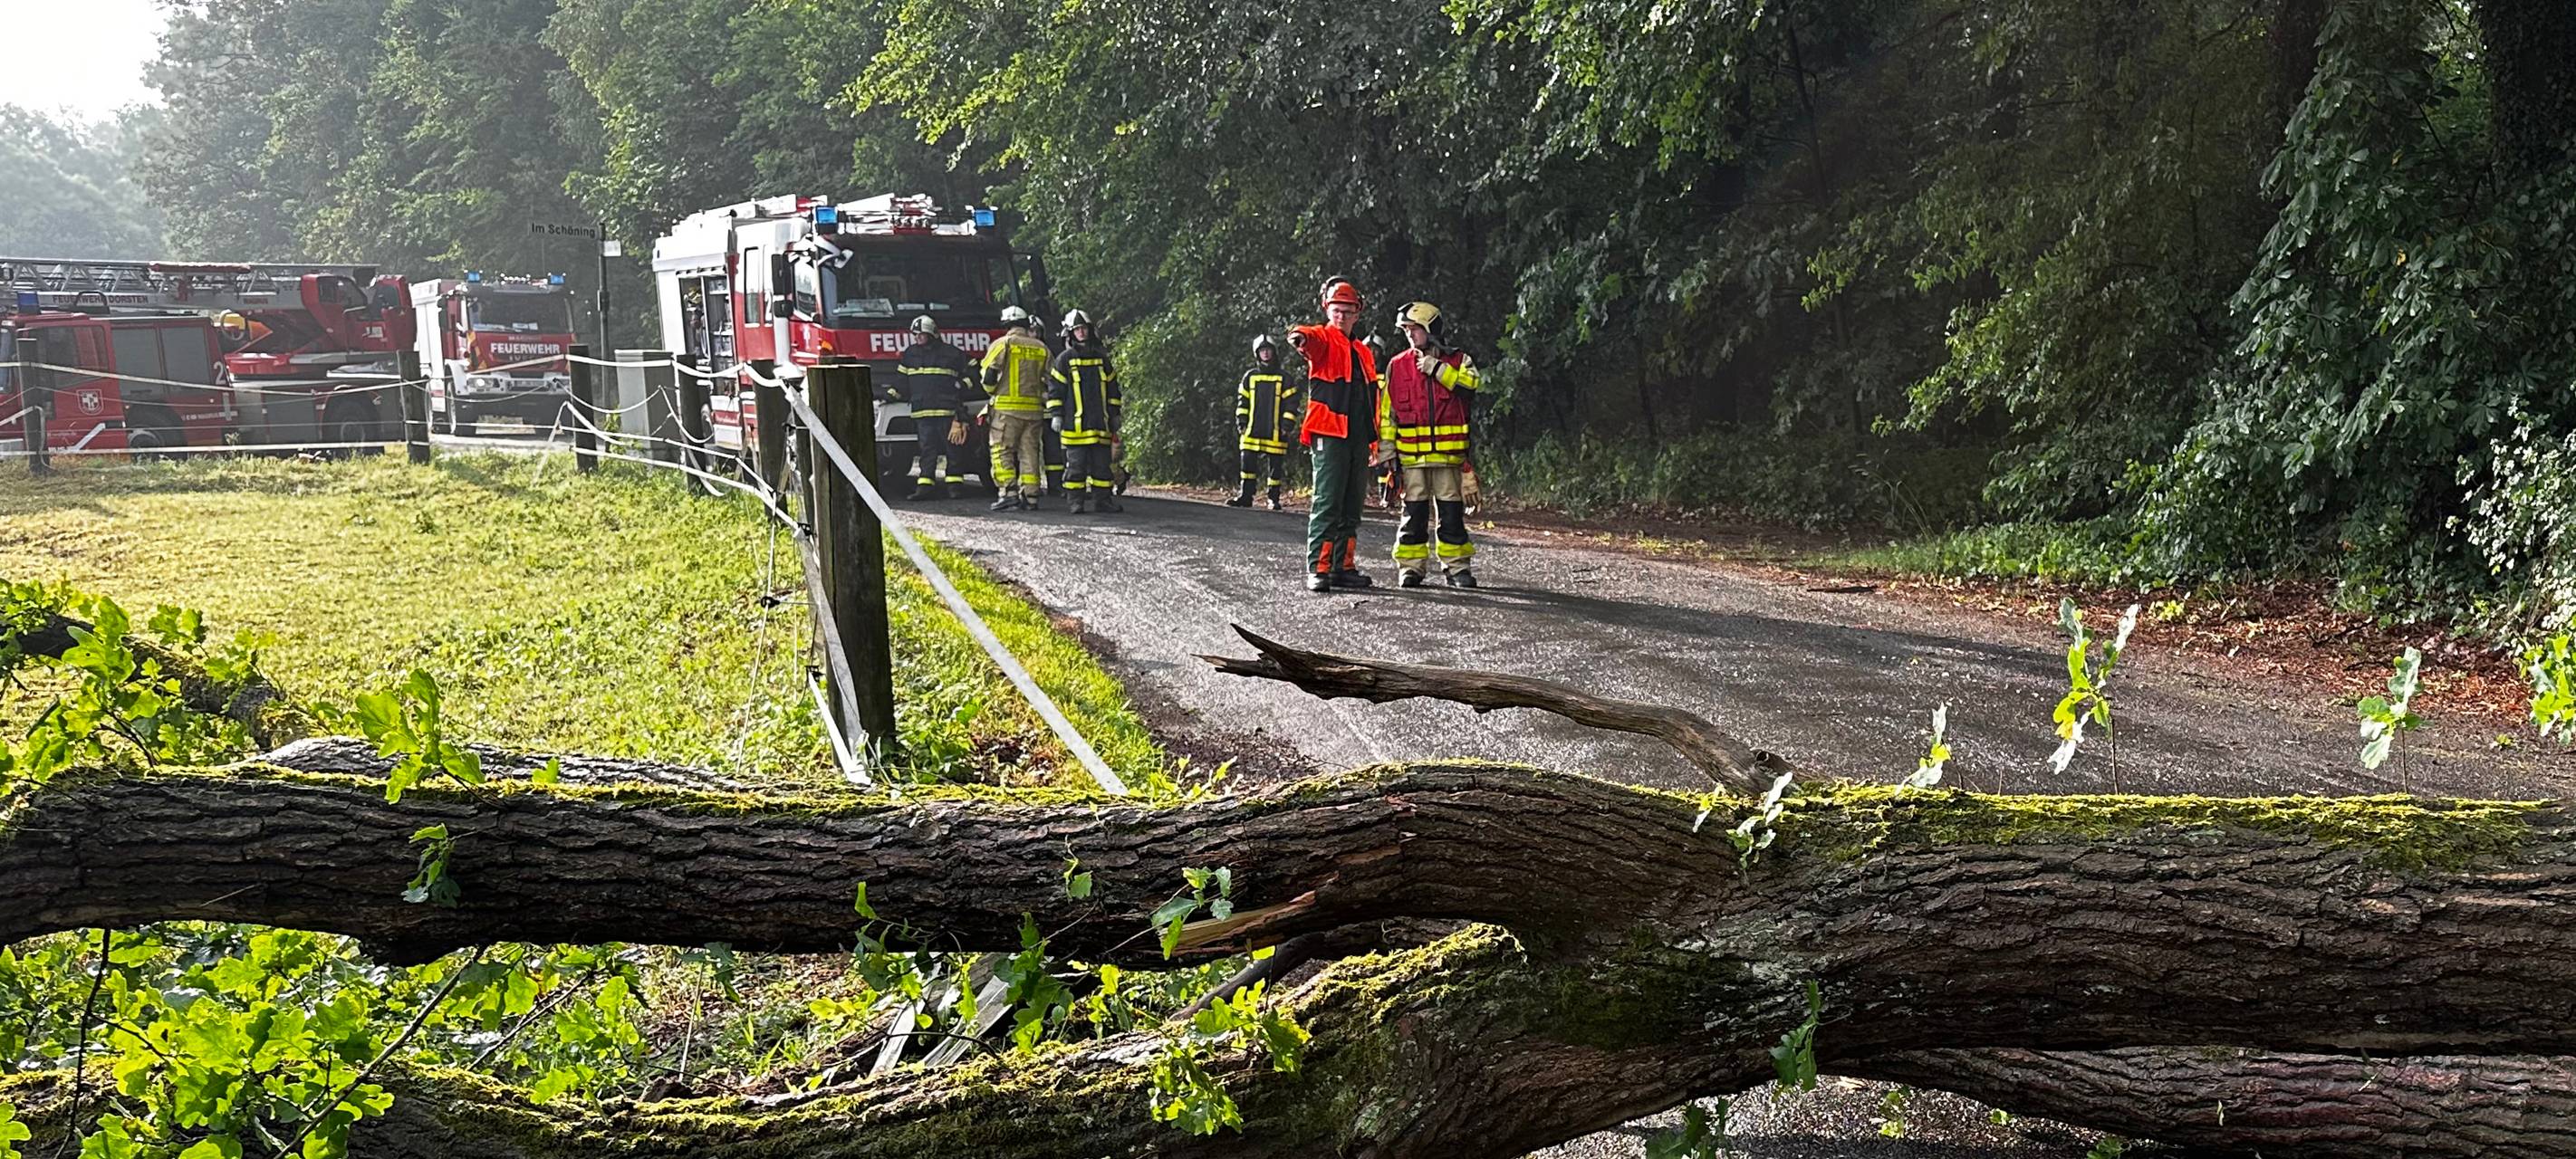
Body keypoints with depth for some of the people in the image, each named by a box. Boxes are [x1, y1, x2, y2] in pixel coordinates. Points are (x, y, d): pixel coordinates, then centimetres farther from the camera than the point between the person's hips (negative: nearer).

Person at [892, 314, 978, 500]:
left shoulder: (951, 353, 4)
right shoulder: (910, 354, 17)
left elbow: (972, 370, 12)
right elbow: (903, 380, 22)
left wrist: (964, 384, -4)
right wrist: (893, 392, 7)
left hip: (947, 410, -3)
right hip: (922, 411, 3)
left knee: (951, 446, -1)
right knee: (926, 448, -2)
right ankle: (924, 484, -5)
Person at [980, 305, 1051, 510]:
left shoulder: (1003, 344, -3)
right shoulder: (1041, 348, 12)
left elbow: (988, 374, -6)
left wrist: (993, 391, 12)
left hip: (1007, 407, -4)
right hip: (1034, 408, 4)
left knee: (1002, 450, -1)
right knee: (1029, 451, 8)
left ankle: (1009, 492, -12)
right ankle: (1030, 496, 5)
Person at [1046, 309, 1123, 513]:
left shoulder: (1101, 358, 14)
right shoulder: (1064, 359, 1)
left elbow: (1112, 388, 20)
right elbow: (1055, 389, 1)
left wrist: (1114, 415, 18)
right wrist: (1055, 415, -5)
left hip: (1099, 423, 4)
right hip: (1075, 424, -4)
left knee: (1102, 463, 6)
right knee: (1076, 464, -3)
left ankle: (1102, 499, 12)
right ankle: (1075, 501, 2)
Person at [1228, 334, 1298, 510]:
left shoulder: (1284, 377, 6)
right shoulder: (1250, 376, 13)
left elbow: (1291, 403, 3)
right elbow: (1242, 401, 15)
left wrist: (1287, 424, -6)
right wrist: (1241, 422, 5)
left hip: (1275, 432, -2)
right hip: (1252, 430, 2)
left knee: (1275, 466, 0)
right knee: (1248, 462, -2)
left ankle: (1274, 499, 6)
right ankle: (1245, 496, 4)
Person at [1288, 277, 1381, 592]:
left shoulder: (1363, 353, 21)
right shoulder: (1324, 339, 1)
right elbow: (1312, 338, -26)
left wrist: (1374, 438, 19)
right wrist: (1300, 337, -50)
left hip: (1358, 439, 7)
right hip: (1329, 435, -7)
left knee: (1352, 507, 10)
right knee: (1327, 504, -11)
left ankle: (1344, 567, 17)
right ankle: (1317, 569, -11)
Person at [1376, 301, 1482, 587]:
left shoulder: (1458, 361, 6)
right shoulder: (1397, 365, 9)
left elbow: (1471, 385, -15)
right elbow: (1387, 411, 9)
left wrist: (1437, 368, -14)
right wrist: (1386, 450, 4)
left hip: (1449, 453, -1)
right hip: (1411, 455, 1)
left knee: (1452, 511, 3)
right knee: (1414, 512, 3)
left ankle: (1457, 566, 11)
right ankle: (1410, 566, 9)